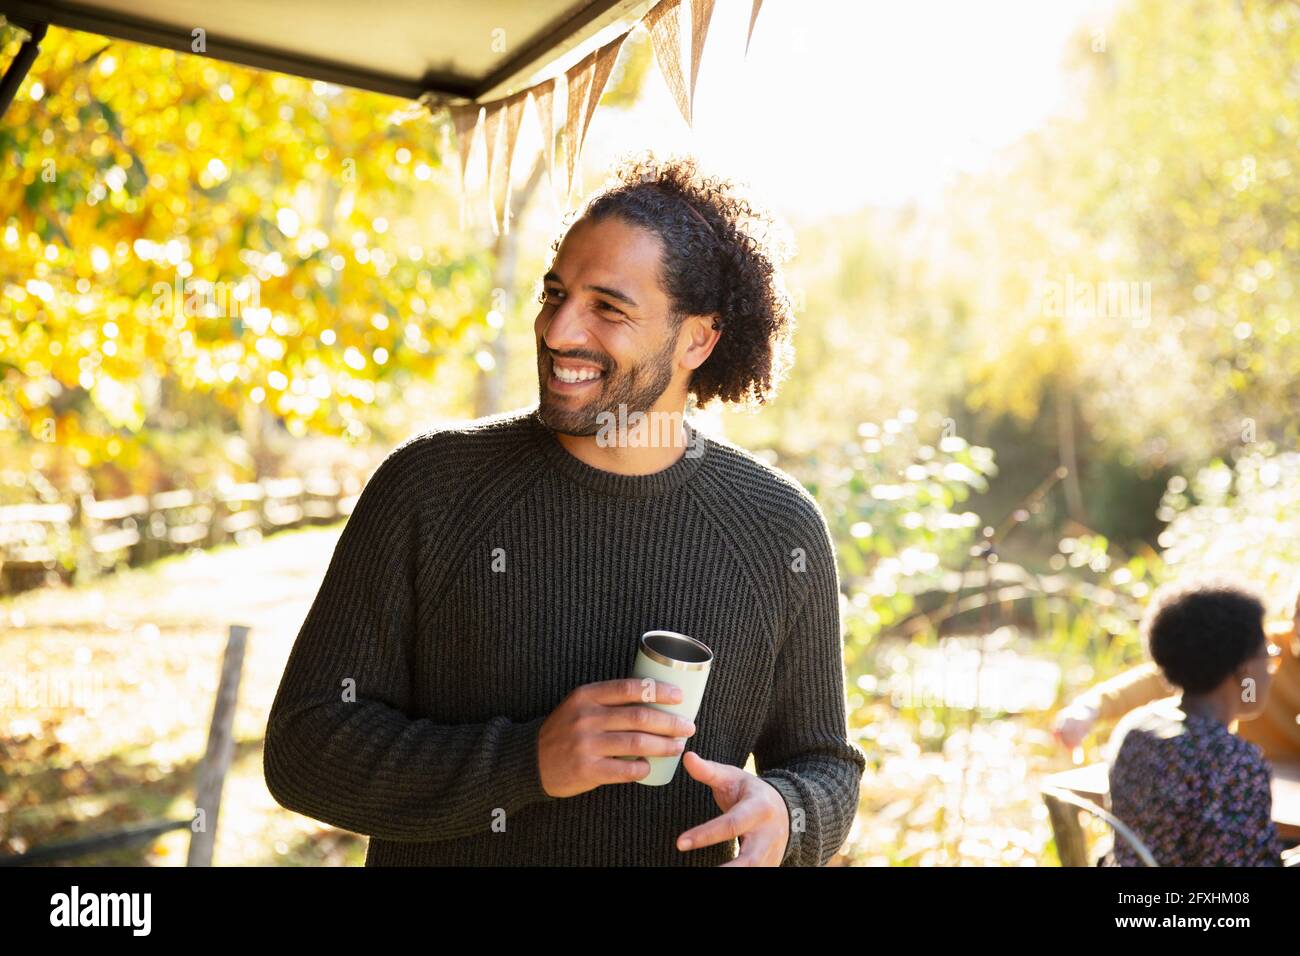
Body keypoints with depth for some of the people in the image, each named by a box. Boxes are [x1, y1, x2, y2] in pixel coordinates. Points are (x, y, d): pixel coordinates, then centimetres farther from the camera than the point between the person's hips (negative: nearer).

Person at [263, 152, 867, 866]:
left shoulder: (780, 531, -8)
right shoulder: (429, 486, -12)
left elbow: (822, 764, 3)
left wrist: (781, 815, -19)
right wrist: (528, 760, -24)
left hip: (695, 850, 1)